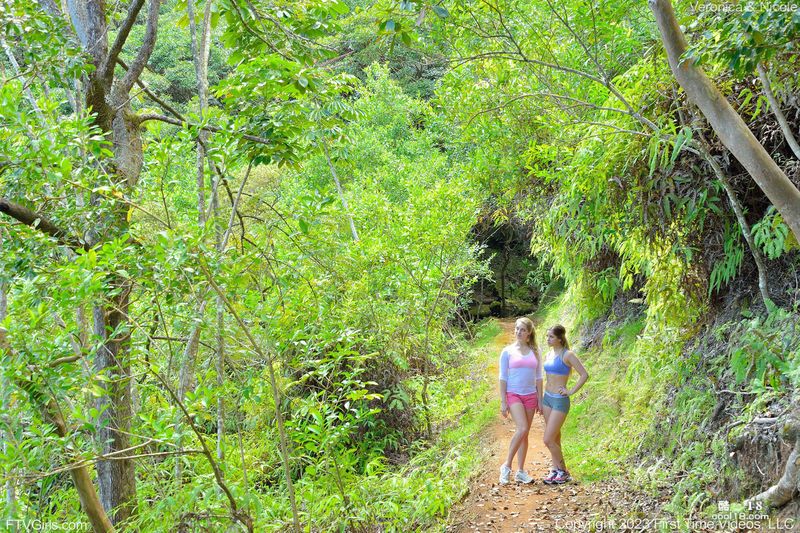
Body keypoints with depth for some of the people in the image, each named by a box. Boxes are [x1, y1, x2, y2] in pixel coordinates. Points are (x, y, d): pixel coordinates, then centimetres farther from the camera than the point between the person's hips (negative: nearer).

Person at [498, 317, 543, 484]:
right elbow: (503, 378, -1)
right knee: (522, 429, -20)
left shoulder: (535, 352, 8)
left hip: (530, 396, 4)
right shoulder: (508, 351, 0)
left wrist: (540, 400, 7)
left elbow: (538, 377, 12)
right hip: (513, 395, -3)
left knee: (525, 434, 6)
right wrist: (503, 402, -6)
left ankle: (520, 471, 14)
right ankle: (507, 465, -7)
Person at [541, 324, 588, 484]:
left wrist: (571, 392, -14)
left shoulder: (568, 355, -14)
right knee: (554, 438, 12)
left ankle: (563, 471, 9)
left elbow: (584, 375, -16)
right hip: (547, 398, 7)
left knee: (548, 440, -7)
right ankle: (555, 469, 20)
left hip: (560, 401, -7)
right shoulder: (549, 354, 9)